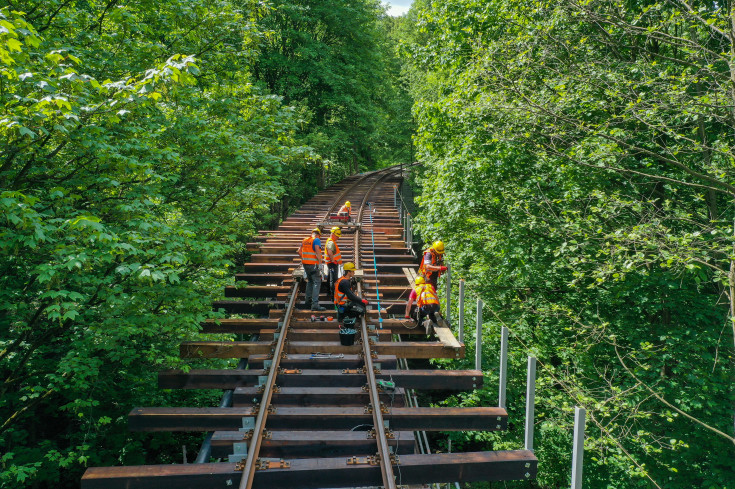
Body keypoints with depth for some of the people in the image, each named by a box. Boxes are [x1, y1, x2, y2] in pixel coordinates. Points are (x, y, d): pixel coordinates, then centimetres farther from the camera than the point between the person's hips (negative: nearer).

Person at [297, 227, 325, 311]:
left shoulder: (305, 240, 14)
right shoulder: (316, 240, -7)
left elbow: (299, 251, 18)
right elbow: (317, 251, -19)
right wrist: (320, 263, -19)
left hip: (305, 263, 8)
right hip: (313, 264, -8)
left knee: (310, 281, 22)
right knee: (317, 282, -6)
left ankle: (307, 301, 26)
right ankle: (315, 304, -14)